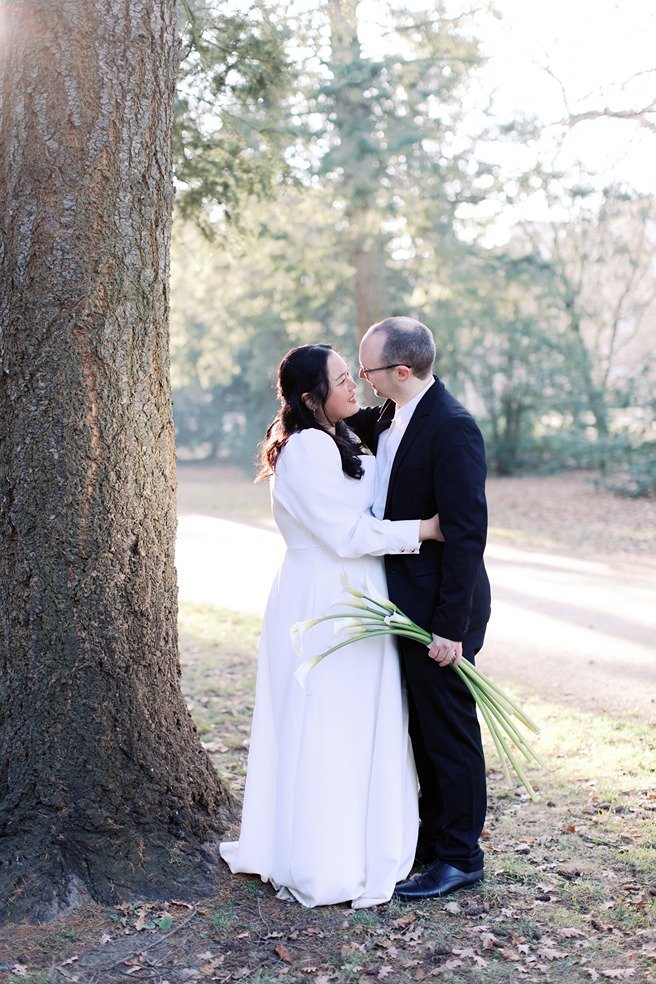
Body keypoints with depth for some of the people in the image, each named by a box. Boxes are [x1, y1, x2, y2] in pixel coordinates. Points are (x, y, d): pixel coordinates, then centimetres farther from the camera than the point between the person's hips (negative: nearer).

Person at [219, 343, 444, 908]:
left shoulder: (340, 446, 16)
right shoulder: (305, 449, -17)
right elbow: (346, 534, -20)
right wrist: (424, 528, -14)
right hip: (323, 607, -10)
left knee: (355, 733, 15)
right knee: (325, 734, -1)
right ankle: (324, 869, 11)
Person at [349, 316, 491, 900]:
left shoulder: (452, 428, -21)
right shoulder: (386, 420, 7)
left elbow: (467, 532, -23)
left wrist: (451, 626, -24)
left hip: (441, 610, -9)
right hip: (407, 602, 9)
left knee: (449, 728, 4)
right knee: (423, 726, 19)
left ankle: (461, 857, 19)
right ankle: (432, 835, 35)